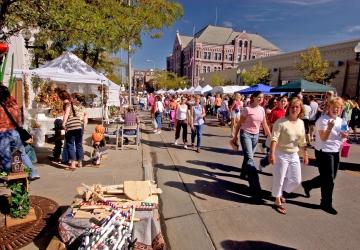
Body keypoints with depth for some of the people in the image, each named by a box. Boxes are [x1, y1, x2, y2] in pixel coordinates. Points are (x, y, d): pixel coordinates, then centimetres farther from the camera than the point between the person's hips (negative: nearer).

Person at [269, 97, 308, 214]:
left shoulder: (301, 123, 5)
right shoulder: (281, 121, -16)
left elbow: (302, 141, 14)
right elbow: (274, 138, -22)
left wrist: (305, 155, 15)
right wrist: (272, 154, -29)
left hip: (294, 155, 7)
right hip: (281, 154, -7)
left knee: (296, 180, 13)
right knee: (279, 179, 5)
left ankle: (279, 192, 38)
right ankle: (278, 201, 24)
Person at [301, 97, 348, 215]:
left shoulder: (340, 120, 9)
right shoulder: (323, 120, -15)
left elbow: (339, 136, 18)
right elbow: (323, 138, -21)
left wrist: (344, 135, -4)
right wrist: (330, 127, -35)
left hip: (335, 152, 8)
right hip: (324, 152, -8)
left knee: (330, 178, 15)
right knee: (329, 179, 1)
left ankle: (307, 185, 35)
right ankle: (326, 204, 18)